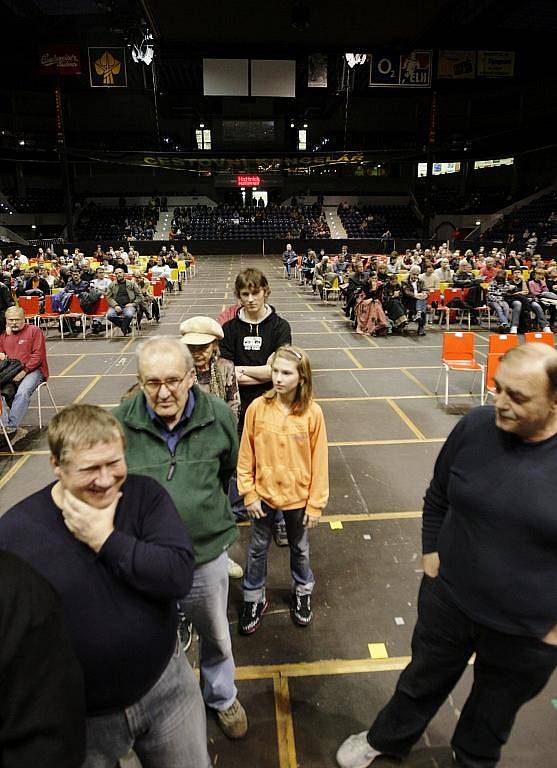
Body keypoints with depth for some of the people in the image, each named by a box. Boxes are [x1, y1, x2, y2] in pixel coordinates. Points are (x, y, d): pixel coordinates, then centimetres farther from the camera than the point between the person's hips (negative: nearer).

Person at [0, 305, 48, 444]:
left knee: (22, 392, -33)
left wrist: (24, 371, -17)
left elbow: (38, 355, -7)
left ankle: (12, 427, -27)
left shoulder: (34, 331, 0)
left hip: (33, 370, -5)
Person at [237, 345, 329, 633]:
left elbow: (319, 460, -9)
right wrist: (249, 493, -6)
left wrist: (315, 503, -6)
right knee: (258, 549, 18)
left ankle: (302, 592, 47)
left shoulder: (312, 412, -17)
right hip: (264, 493, 1)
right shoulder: (258, 407, -15)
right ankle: (254, 599, 40)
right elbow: (246, 455, -6)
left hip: (298, 496, 0)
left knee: (300, 548, 22)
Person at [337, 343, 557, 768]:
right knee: (423, 682, 26)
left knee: (495, 710, 26)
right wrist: (432, 553, 0)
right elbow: (438, 498, 1)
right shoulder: (475, 427, -16)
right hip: (448, 601, 2)